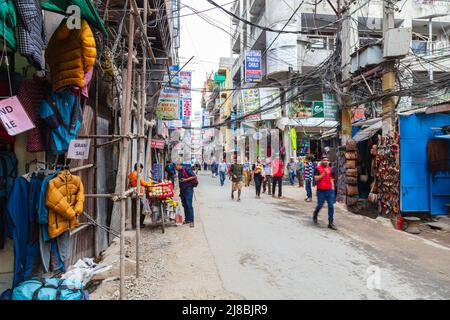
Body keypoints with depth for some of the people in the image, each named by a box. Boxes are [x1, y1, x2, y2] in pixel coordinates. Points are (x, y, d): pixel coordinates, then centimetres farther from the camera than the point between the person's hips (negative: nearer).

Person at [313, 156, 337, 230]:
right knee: (320, 205, 5)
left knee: (331, 206, 0)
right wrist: (324, 173, -18)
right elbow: (316, 178, -12)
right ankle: (315, 215, 37)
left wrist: (332, 188, 12)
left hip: (329, 190, 4)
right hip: (321, 190, -4)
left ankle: (331, 223, 6)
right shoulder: (318, 168, -4)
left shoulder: (330, 169, 12)